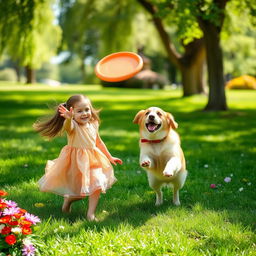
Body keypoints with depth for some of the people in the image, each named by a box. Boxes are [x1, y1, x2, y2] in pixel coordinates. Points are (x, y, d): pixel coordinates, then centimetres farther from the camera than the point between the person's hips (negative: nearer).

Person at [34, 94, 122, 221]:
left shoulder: (93, 125, 1)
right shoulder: (72, 126, -17)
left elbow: (99, 142, 17)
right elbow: (67, 126, -44)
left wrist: (110, 157, 23)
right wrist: (69, 119, -67)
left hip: (92, 161, 4)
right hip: (75, 163, -4)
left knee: (96, 185, -14)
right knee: (79, 191, 5)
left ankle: (91, 214, -3)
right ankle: (68, 199, 39)